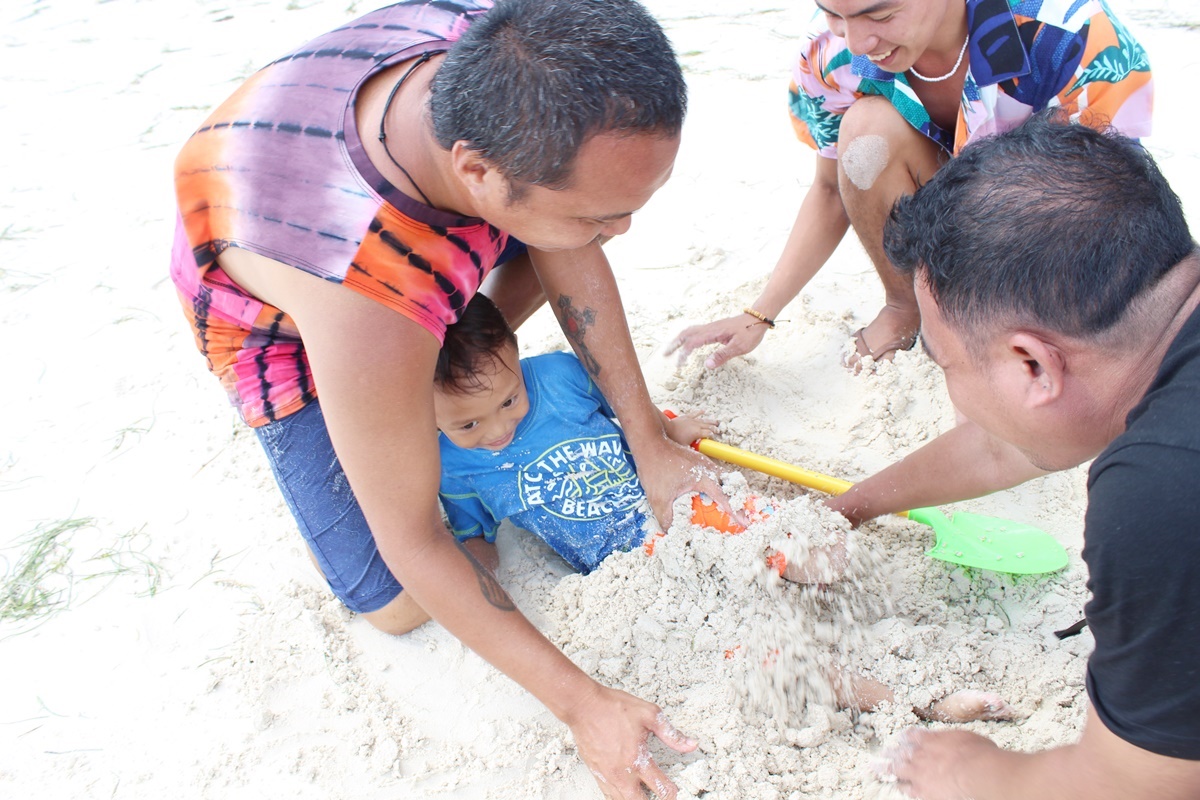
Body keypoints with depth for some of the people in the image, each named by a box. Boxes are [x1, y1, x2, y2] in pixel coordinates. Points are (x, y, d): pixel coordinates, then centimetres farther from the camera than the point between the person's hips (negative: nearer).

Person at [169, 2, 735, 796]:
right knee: (397, 606, -7)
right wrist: (582, 704, -27)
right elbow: (410, 543, -33)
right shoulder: (372, 313, -49)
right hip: (277, 322, -5)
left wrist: (649, 442, -13)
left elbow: (571, 260, -17)